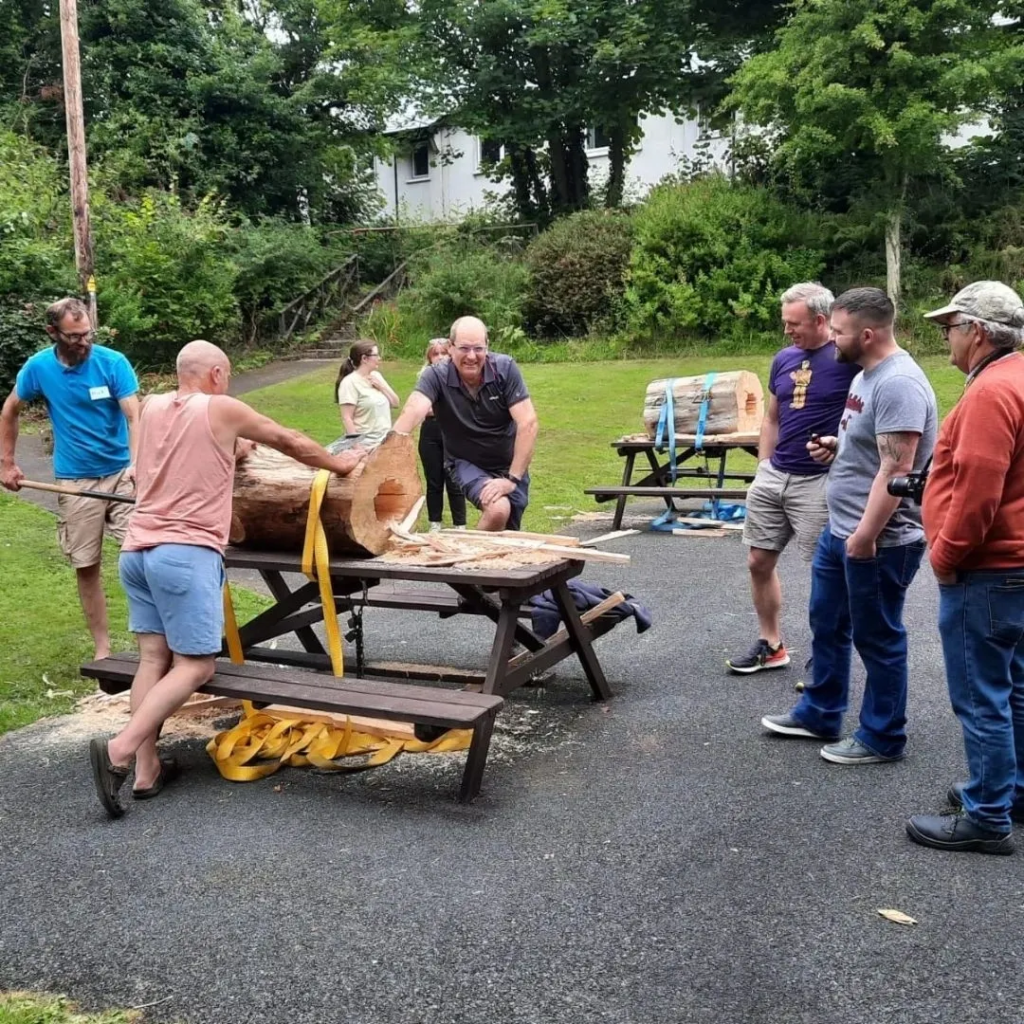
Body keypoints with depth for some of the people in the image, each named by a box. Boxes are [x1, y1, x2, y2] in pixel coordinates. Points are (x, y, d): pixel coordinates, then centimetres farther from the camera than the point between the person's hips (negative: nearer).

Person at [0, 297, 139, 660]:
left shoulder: (113, 362, -11)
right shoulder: (38, 367, -4)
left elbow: (135, 417, -18)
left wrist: (137, 463, -35)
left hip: (122, 473, -2)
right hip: (75, 481, 2)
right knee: (86, 567, 6)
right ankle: (102, 648, 18)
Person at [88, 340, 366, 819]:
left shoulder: (151, 408, 15)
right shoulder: (222, 409, 0)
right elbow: (290, 442, 11)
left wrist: (232, 449, 38)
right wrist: (339, 463, 25)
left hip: (137, 549, 7)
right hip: (186, 552, -7)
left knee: (153, 657, 8)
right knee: (194, 666, -3)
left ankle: (147, 769, 6)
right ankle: (119, 749, -13)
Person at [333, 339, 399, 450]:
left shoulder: (376, 376, 10)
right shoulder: (350, 382, -12)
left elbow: (395, 404, 11)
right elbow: (347, 418, -16)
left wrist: (382, 387, -5)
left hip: (385, 442, 7)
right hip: (365, 446, -7)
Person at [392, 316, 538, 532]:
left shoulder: (505, 368, -19)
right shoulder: (436, 376, -20)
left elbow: (528, 423, -23)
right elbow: (414, 411, -37)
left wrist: (512, 478, -28)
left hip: (510, 464, 2)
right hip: (467, 463, -2)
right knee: (498, 510, -28)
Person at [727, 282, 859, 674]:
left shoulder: (848, 359, -11)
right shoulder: (783, 359, 9)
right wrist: (763, 469, 14)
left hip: (817, 482, -7)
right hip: (773, 476, 7)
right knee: (759, 562, 11)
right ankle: (770, 645, 26)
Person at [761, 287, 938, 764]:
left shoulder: (898, 383, -23)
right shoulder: (867, 374, 10)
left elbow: (895, 469, -27)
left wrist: (866, 536, -26)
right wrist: (835, 447, 6)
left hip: (879, 541, -10)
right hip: (840, 530, 10)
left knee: (876, 639, 5)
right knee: (827, 625, 21)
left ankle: (882, 739, 21)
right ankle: (818, 714, 37)